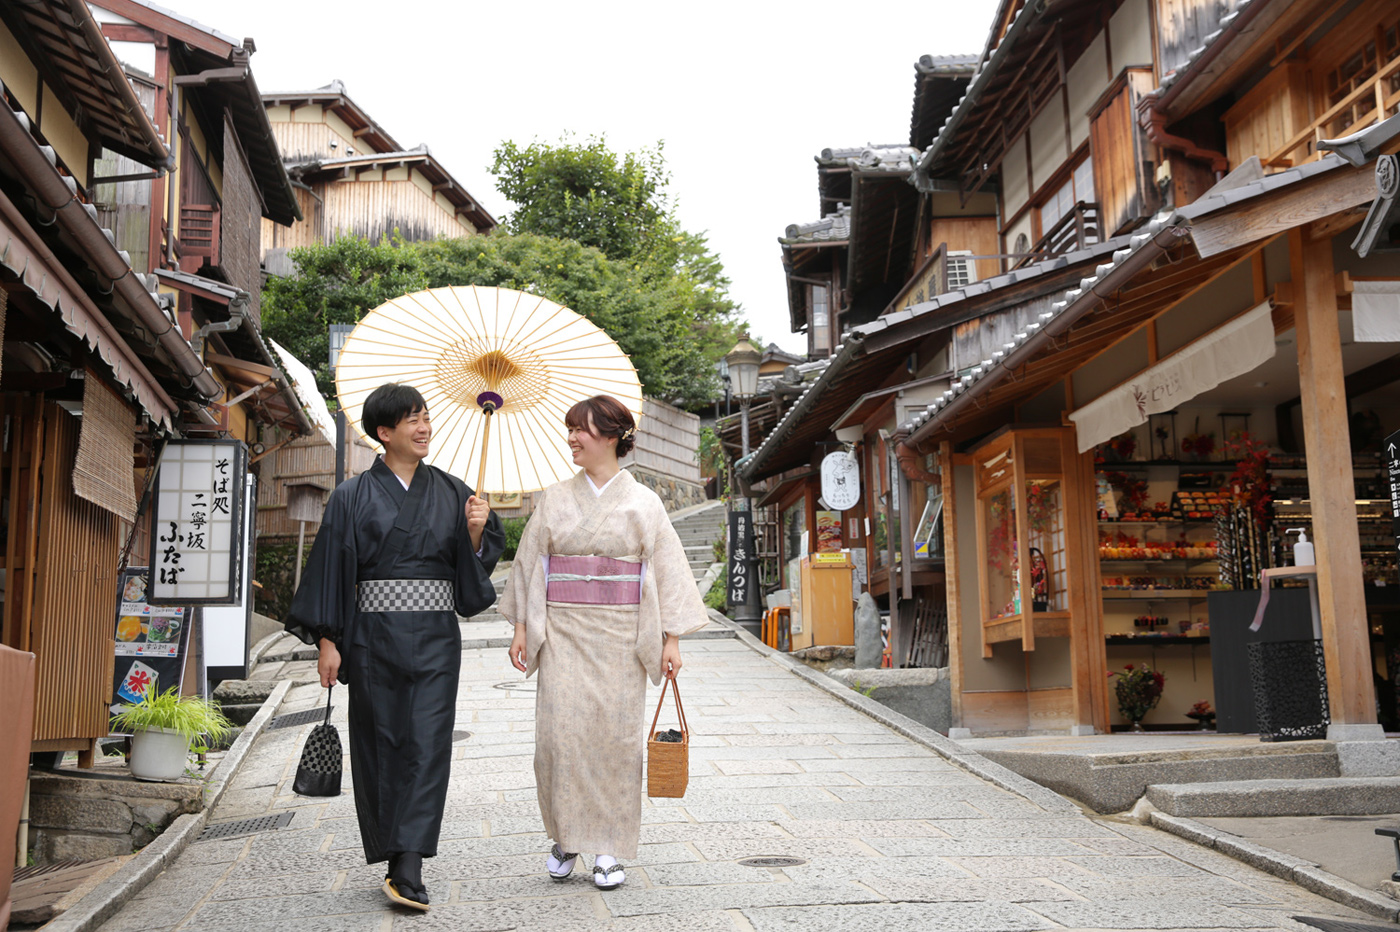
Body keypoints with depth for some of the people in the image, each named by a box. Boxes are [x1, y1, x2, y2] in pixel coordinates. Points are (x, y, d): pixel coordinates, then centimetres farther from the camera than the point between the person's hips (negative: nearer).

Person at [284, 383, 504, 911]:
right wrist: (327, 640, -4)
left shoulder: (451, 492, 9)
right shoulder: (353, 497, 3)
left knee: (427, 743, -8)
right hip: (373, 634, -1)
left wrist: (476, 531, -12)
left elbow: (477, 561, 9)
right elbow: (331, 567, 1)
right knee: (378, 743, 4)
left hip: (434, 634, 1)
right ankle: (397, 860, 16)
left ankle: (407, 868, -10)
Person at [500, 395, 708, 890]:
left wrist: (671, 638, -3)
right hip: (563, 633, 1)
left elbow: (667, 570, 3)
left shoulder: (643, 503, 3)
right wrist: (521, 628, 3)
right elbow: (530, 564, 10)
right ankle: (565, 837, 13)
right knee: (560, 731, -6)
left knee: (615, 734, -1)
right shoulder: (554, 500, 8)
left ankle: (608, 848, 10)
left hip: (621, 636, -1)